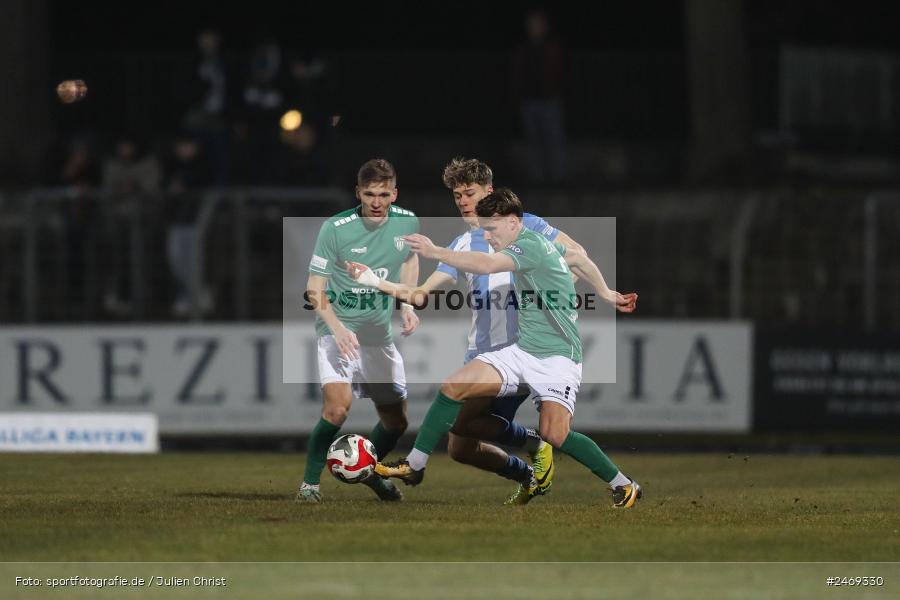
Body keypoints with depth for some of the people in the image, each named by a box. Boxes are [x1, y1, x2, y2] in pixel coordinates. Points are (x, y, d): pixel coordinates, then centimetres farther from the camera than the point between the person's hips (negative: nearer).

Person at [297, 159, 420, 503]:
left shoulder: (407, 223, -4)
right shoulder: (335, 229, -17)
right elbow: (314, 289, -12)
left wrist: (407, 305, 5)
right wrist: (337, 328, -27)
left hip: (380, 333, 5)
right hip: (338, 328, -5)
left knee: (396, 420, 11)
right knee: (338, 403, -28)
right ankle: (309, 483, -14)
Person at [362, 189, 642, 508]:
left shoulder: (531, 245, -18)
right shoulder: (541, 242, 10)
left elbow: (486, 265, -35)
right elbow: (579, 258, 26)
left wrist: (434, 252, -35)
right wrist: (606, 293, 39)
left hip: (557, 356, -9)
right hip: (523, 351, 9)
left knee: (554, 436, -23)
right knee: (453, 387, -7)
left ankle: (624, 485, -3)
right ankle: (414, 466, 3)